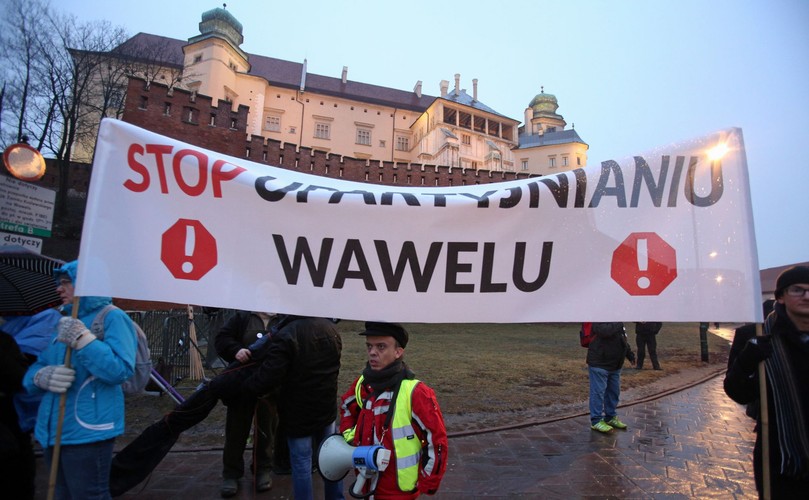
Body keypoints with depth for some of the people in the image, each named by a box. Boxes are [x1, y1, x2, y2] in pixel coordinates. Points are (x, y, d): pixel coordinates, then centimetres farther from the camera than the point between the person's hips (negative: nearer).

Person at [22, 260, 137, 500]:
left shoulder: (112, 317, -10)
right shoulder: (62, 322, 14)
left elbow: (121, 370, -22)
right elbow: (33, 370, 12)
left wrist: (83, 339, -26)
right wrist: (42, 376, -10)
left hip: (86, 432, -8)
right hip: (52, 431, 8)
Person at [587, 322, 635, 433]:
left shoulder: (618, 323, 11)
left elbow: (623, 340, 23)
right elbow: (604, 331, -37)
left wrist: (630, 355, 18)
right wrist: (618, 324, -29)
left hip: (615, 365, 9)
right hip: (599, 365, -9)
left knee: (614, 392, 16)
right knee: (598, 392, -4)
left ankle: (611, 417, 31)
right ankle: (596, 421, 6)